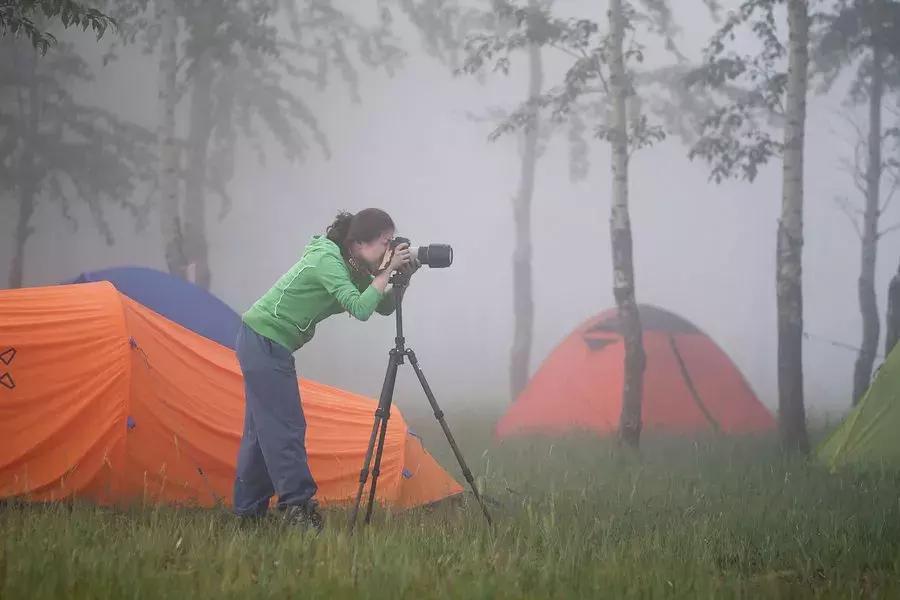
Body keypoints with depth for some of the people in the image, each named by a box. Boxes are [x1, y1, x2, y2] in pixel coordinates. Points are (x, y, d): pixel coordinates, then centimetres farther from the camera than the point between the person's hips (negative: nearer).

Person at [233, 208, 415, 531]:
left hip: (260, 342, 10)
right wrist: (387, 272, -23)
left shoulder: (351, 267, 6)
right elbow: (361, 309, -30)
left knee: (263, 429, 12)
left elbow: (383, 307, 9)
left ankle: (248, 510, 17)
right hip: (265, 341, -10)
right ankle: (298, 507, -9)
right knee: (285, 427, -10)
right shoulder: (327, 261, -21)